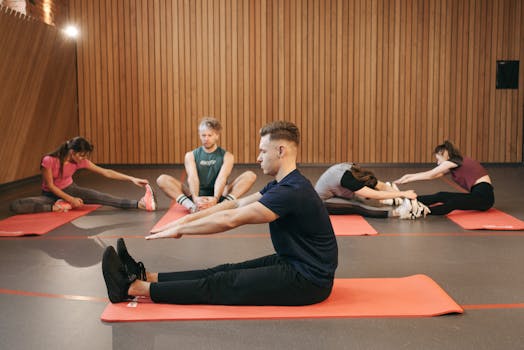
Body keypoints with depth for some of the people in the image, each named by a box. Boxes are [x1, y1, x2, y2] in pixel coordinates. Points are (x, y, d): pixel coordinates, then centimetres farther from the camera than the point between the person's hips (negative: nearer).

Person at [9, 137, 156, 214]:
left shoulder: (80, 161, -14)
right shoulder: (49, 161, -27)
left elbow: (106, 172, -15)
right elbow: (50, 186, -18)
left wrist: (132, 179, -22)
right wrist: (70, 199, -22)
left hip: (70, 190, 2)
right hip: (51, 194, -1)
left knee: (98, 196, -28)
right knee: (16, 206, -28)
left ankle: (139, 203, -45)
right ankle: (56, 207, -30)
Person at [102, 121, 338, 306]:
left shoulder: (292, 192, -24)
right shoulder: (284, 185, 8)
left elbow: (231, 219, -24)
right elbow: (237, 204, 12)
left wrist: (180, 229, -15)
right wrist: (189, 218, 8)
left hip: (308, 280, -9)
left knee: (223, 285, -8)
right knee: (226, 272, 5)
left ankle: (135, 288, -5)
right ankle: (145, 277, 8)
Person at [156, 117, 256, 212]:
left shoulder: (227, 156, 4)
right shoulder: (190, 156, 7)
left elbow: (221, 178, -14)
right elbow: (192, 178, -11)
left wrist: (215, 198, -35)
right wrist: (195, 198, -33)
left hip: (219, 195, -1)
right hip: (197, 196, 1)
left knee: (250, 175, -21)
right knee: (162, 179, -18)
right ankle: (191, 206, -39)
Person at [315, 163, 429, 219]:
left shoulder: (357, 171, -13)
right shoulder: (347, 179, -35)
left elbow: (381, 185, -11)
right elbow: (376, 195, -36)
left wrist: (403, 195, -21)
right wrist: (403, 193, -34)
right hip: (323, 202, -10)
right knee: (356, 207, -26)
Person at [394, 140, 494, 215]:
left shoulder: (454, 161, -6)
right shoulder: (455, 163, 19)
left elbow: (430, 175, -3)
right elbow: (433, 174, 20)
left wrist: (406, 180, 2)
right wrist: (410, 176, 17)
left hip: (483, 196, -8)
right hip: (479, 194, 8)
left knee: (442, 196, -19)